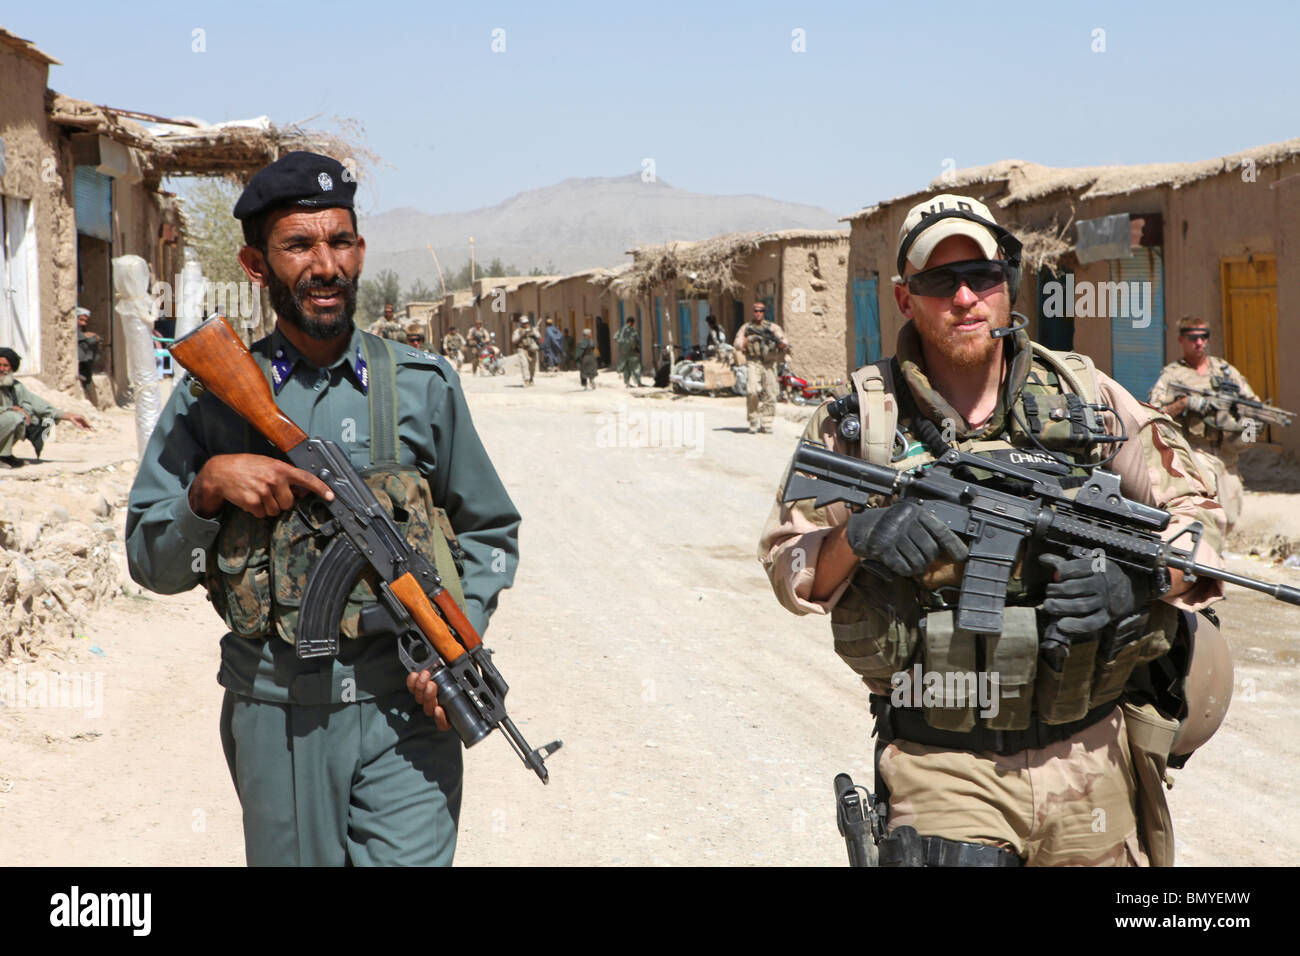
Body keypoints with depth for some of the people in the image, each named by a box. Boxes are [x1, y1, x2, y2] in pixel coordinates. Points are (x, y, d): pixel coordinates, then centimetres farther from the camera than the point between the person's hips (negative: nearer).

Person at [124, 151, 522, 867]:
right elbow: (151, 563, 4)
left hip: (405, 709, 0)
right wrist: (208, 490, -14)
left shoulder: (424, 385, 4)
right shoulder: (212, 395, 3)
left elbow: (490, 531, 12)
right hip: (275, 719, 1)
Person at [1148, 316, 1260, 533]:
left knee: (1229, 519, 10)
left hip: (1227, 456, 5)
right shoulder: (1171, 375, 1)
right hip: (1197, 454, -5)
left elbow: (1254, 402, 20)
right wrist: (1184, 403, -20)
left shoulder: (1225, 369, 15)